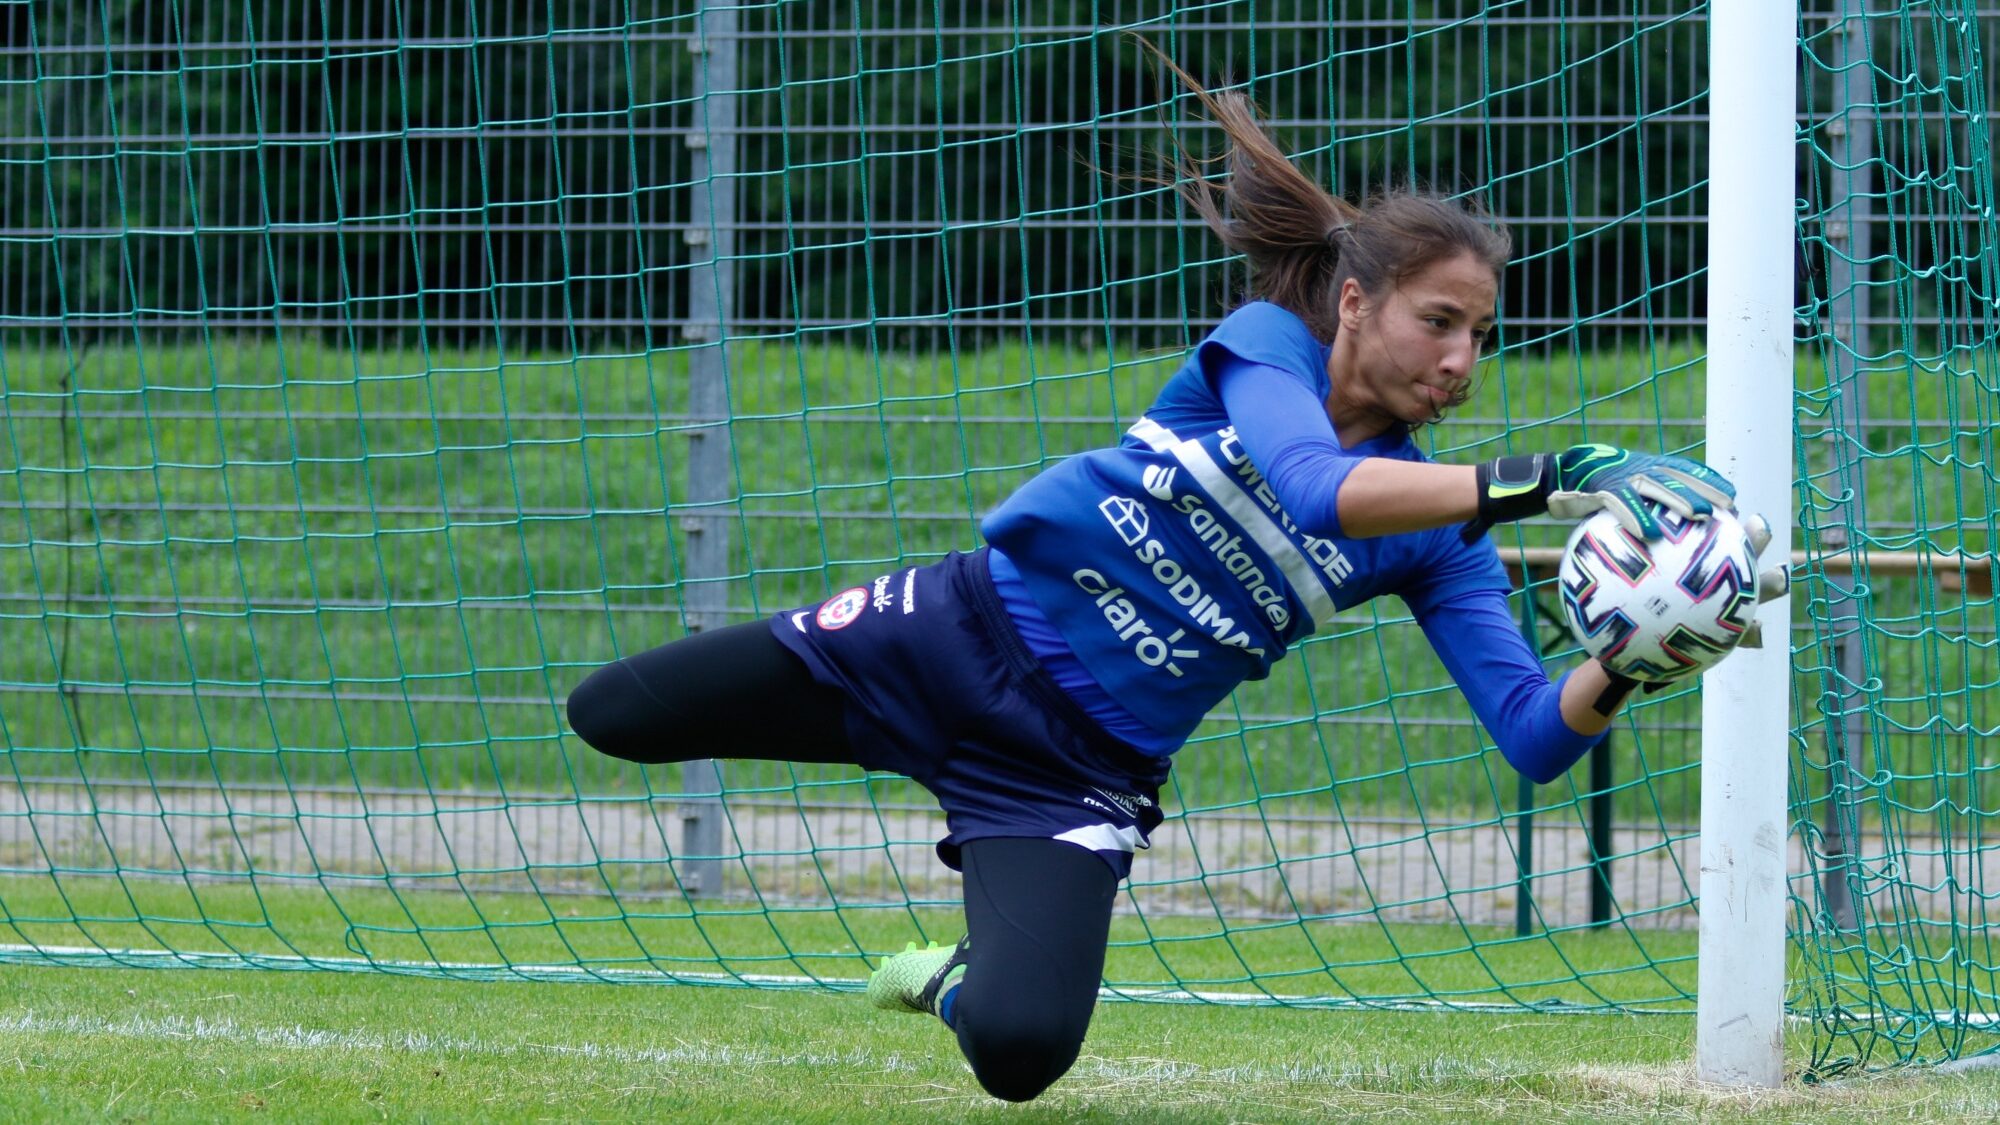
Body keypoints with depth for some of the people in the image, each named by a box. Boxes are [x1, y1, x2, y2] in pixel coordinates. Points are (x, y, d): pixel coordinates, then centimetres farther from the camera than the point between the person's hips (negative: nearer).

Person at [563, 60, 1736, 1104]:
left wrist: (1622, 668, -34)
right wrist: (1530, 484, -42)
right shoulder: (1268, 348, -11)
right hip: (964, 627, -1)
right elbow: (1315, 490, -34)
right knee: (614, 717, -1)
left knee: (1021, 1051, -22)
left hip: (1080, 767, 1)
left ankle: (962, 980, 17)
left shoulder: (1434, 543, -4)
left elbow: (1536, 737, -12)